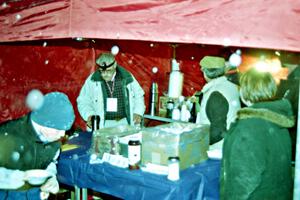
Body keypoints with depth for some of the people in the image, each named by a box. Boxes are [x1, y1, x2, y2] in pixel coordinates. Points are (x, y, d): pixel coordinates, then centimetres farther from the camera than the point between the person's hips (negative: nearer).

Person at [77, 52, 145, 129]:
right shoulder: (92, 81, 2)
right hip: (103, 124, -1)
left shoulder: (127, 77, 4)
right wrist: (89, 115, -9)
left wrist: (138, 113, 2)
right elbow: (83, 102, 9)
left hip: (125, 122, 1)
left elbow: (138, 95, 16)